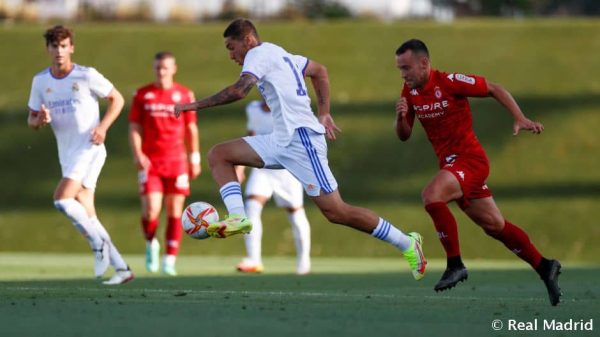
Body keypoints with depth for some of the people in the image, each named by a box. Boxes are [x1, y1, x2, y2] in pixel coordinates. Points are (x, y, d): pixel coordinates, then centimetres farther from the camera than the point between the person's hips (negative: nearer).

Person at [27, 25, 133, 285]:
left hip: (89, 149, -6)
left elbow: (117, 99, 2)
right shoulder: (40, 81, 7)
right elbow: (31, 121, 12)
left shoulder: (86, 76, -6)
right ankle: (121, 268, 7)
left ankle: (98, 243, -6)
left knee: (62, 199, -23)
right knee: (86, 217, 2)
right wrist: (40, 120, -12)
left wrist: (103, 127, -13)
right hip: (67, 154, 6)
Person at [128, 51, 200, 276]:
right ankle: (151, 244, 17)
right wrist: (138, 155, -10)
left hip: (177, 161, 1)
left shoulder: (184, 95, 6)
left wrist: (195, 159, 7)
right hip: (149, 162, -1)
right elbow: (134, 128, 4)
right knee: (150, 211, -12)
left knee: (175, 211, -1)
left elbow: (191, 129, 11)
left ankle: (170, 259, 4)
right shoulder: (142, 95, 5)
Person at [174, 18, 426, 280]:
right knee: (218, 155, 4)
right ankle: (237, 217, -12)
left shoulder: (259, 53, -7)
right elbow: (319, 71, 34)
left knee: (336, 212, -10)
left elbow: (239, 90, -23)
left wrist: (196, 105, -17)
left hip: (301, 137, -10)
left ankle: (407, 244, -1)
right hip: (282, 140, 10)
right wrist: (323, 114, 29)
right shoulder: (280, 54, 21)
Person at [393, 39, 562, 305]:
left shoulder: (449, 82, -15)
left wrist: (520, 119, -15)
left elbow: (494, 89, -7)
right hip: (449, 163, 7)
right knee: (494, 225, 10)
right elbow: (404, 136, 10)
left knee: (431, 195, -30)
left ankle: (455, 265, -22)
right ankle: (544, 267, 21)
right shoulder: (409, 92, 5)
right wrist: (401, 116, -11)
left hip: (469, 158, -7)